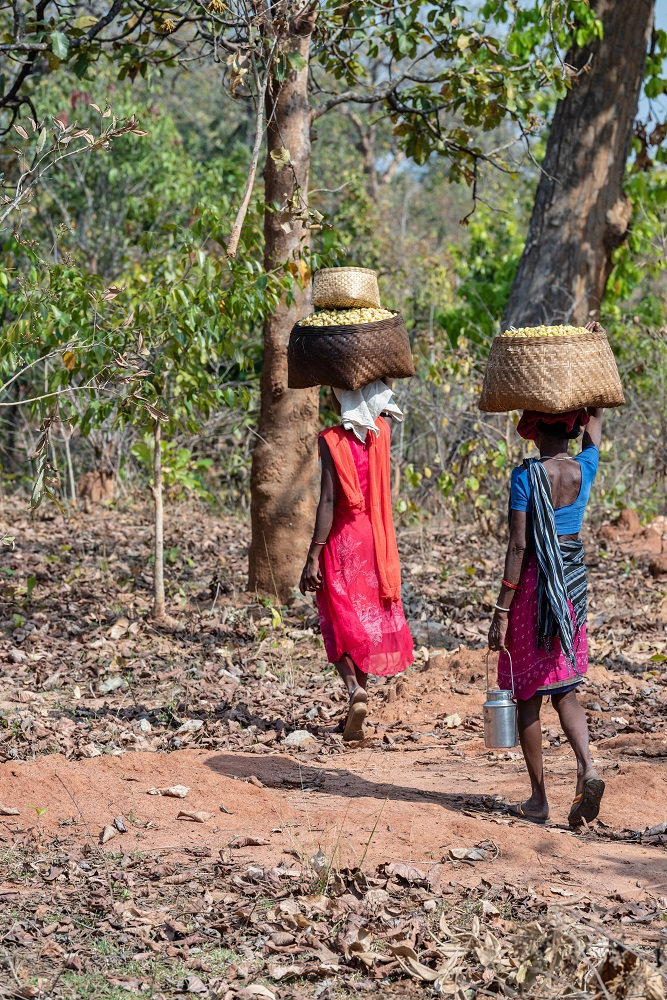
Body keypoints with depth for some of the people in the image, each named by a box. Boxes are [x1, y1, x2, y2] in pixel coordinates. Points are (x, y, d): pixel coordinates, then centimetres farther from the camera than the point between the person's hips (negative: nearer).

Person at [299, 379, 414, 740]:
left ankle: (355, 687, -23)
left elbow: (328, 500, -19)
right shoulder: (381, 432, 0)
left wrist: (313, 557, -18)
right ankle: (353, 713, 18)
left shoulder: (332, 440, -14)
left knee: (339, 624, 4)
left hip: (341, 541, -5)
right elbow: (382, 397, 25)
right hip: (376, 540, 5)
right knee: (369, 621, 13)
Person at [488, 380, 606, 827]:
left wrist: (501, 611, -13)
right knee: (565, 689, 15)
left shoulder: (527, 476, -14)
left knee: (528, 695, 7)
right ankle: (587, 768, -9)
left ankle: (539, 799, 11)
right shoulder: (585, 468, -2)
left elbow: (519, 546, -16)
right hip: (574, 579, 5)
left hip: (534, 584, -5)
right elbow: (596, 422, 20)